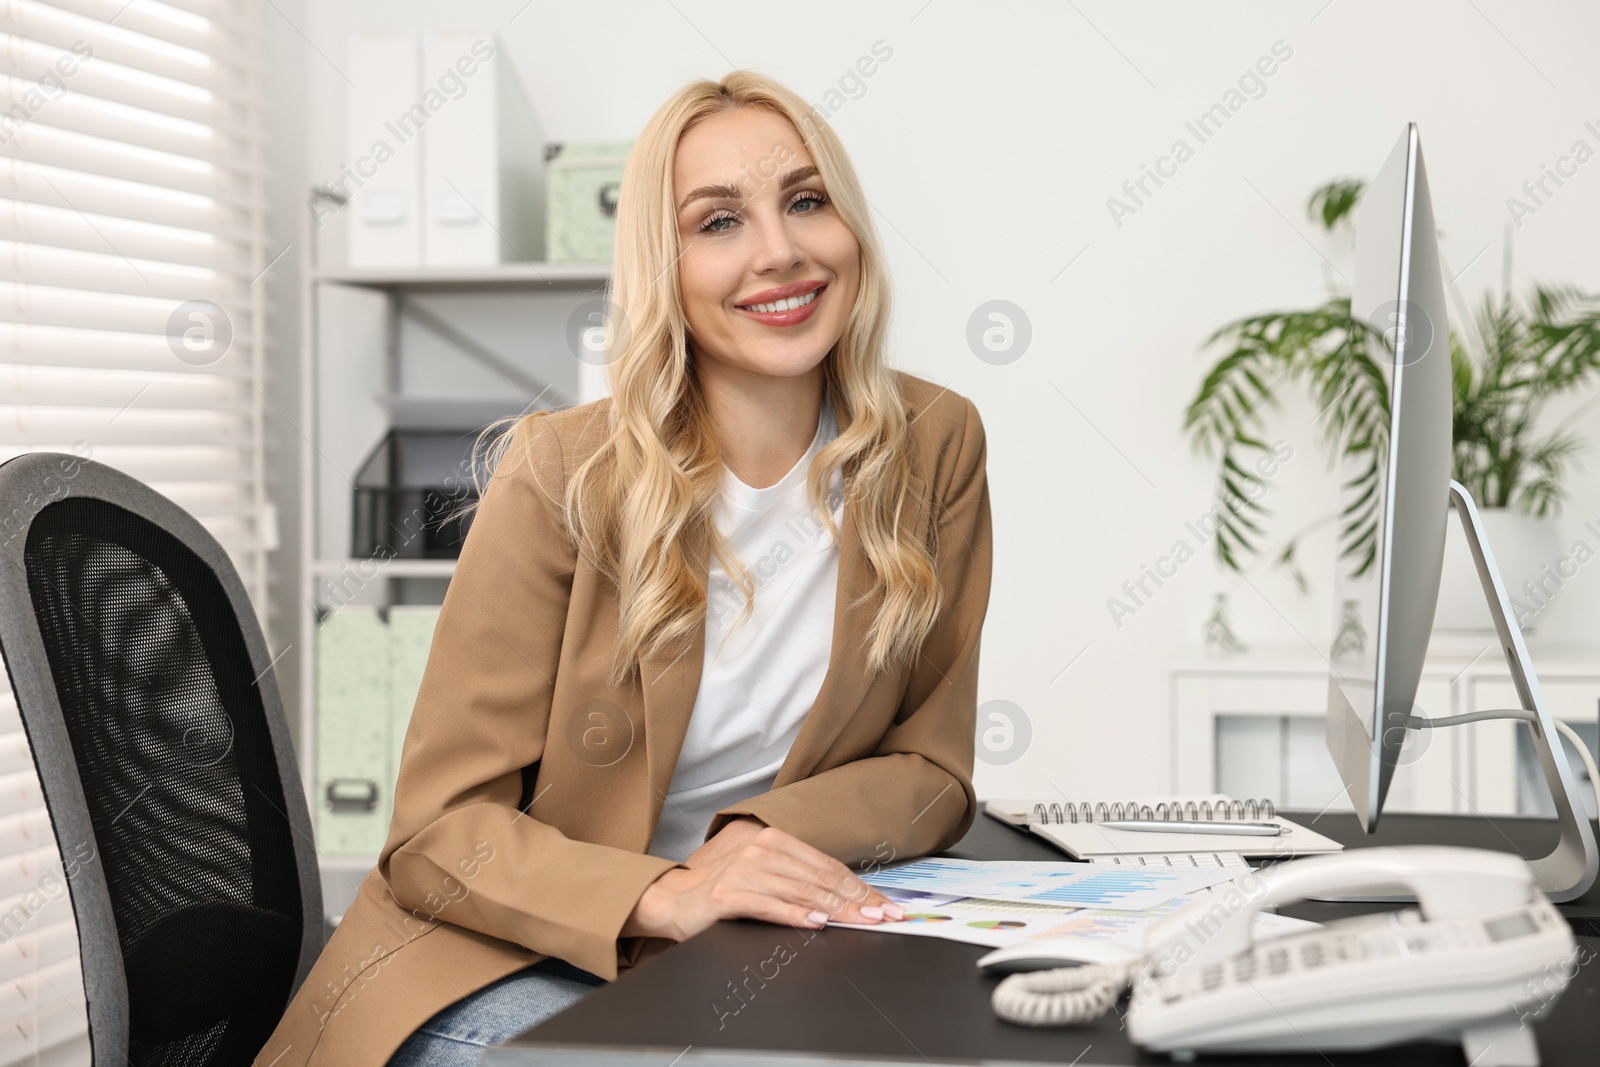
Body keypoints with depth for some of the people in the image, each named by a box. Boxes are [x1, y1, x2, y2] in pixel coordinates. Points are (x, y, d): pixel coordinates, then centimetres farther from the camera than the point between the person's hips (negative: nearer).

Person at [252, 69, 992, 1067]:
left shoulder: (933, 448, 1)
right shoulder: (562, 474, -9)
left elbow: (928, 768, 7)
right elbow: (440, 831, -9)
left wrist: (763, 838, -14)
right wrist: (661, 895, -28)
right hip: (524, 959, -3)